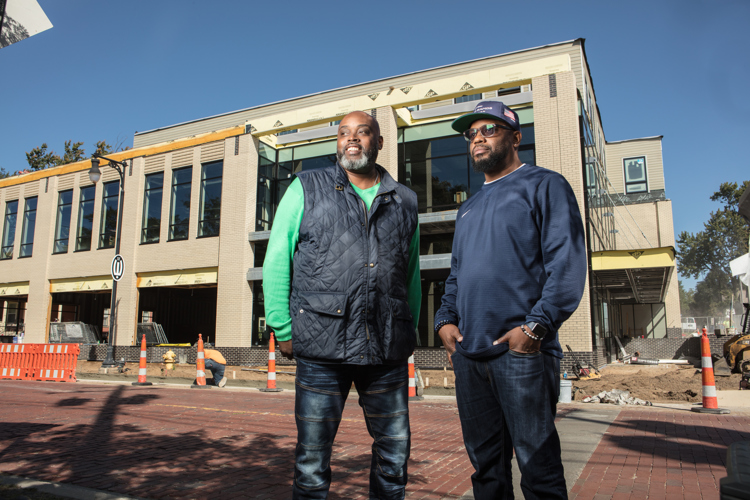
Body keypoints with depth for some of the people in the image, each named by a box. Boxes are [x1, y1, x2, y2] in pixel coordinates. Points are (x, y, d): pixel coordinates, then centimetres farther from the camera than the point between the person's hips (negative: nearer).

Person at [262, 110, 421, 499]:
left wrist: (410, 332, 12)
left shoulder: (405, 202, 14)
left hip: (388, 351, 3)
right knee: (313, 455, 8)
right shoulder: (307, 189, 6)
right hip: (322, 349, -2)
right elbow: (277, 260, 3)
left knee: (395, 449, 12)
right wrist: (283, 329, -2)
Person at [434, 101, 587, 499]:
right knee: (485, 464, 15)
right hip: (468, 354, 7)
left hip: (521, 352, -6)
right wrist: (445, 319, 7)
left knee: (537, 465, 2)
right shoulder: (469, 208, 22)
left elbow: (567, 263, -9)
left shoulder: (544, 186, 2)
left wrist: (535, 326, -18)